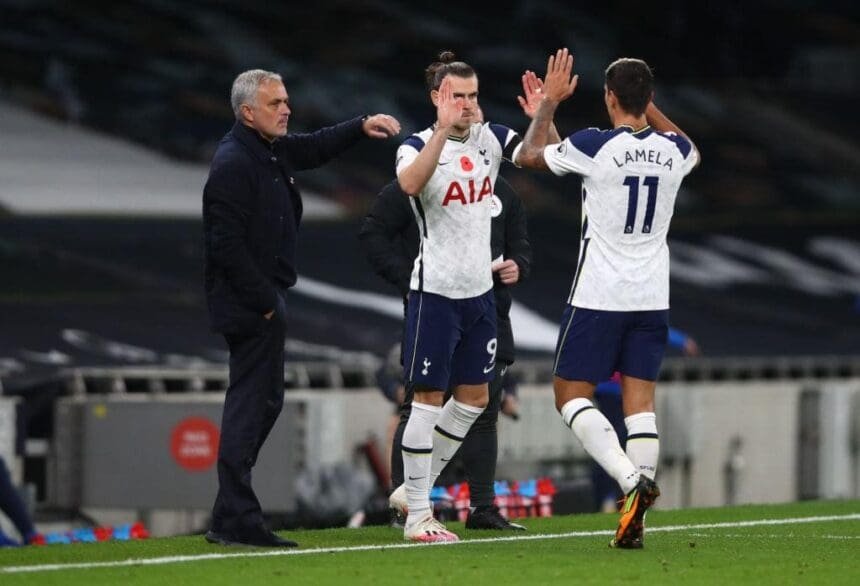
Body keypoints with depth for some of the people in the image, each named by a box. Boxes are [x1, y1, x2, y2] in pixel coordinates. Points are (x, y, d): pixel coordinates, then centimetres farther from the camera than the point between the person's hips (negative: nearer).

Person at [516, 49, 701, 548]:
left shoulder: (595, 146, -14)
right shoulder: (674, 151, 0)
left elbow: (529, 155, 5)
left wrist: (550, 102, 16)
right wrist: (649, 108, 32)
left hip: (599, 296, -4)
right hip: (653, 296, 4)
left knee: (572, 393, 5)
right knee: (640, 398, 6)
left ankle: (631, 479, -18)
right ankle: (635, 521, -3)